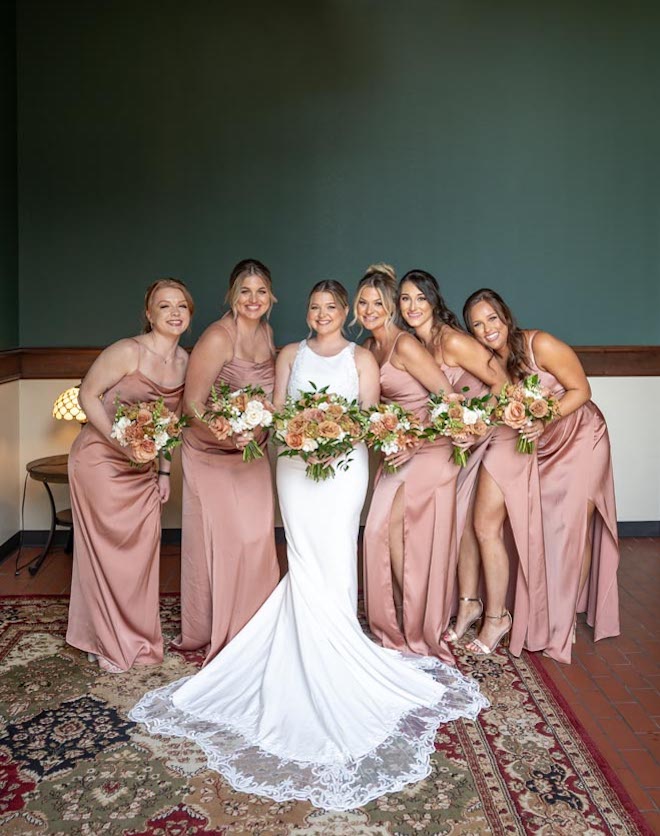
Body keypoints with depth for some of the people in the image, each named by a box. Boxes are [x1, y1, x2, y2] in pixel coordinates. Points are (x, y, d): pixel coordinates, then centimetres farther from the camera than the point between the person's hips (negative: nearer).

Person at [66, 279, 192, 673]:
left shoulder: (185, 361, 0)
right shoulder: (128, 352, -19)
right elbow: (88, 395, -13)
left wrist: (164, 471, 9)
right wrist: (122, 442, -22)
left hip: (143, 468, 6)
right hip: (101, 460, -5)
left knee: (143, 549, 9)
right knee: (106, 550, 4)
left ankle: (139, 637, 27)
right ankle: (108, 644, 21)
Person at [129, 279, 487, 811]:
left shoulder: (361, 358, 11)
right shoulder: (290, 354, 16)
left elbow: (369, 414, 2)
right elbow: (277, 407, 9)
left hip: (344, 462, -1)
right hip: (296, 462, 1)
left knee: (334, 556, -7)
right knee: (306, 558, -3)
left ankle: (324, 648, 4)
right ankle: (321, 654, 6)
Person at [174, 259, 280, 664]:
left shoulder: (266, 332, 3)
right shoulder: (218, 337, -19)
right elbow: (192, 405, -19)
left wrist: (258, 432, 1)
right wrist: (228, 437, -33)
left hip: (252, 453, 7)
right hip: (212, 454, -6)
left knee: (257, 539, 10)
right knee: (218, 542, 3)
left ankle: (250, 628, 28)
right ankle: (212, 635, 21)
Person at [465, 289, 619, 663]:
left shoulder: (540, 345, -24)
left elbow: (581, 390, -18)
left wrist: (545, 421, -33)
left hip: (580, 438, -5)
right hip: (540, 448, 5)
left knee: (572, 527, -6)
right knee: (538, 526, 6)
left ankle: (563, 623, 5)